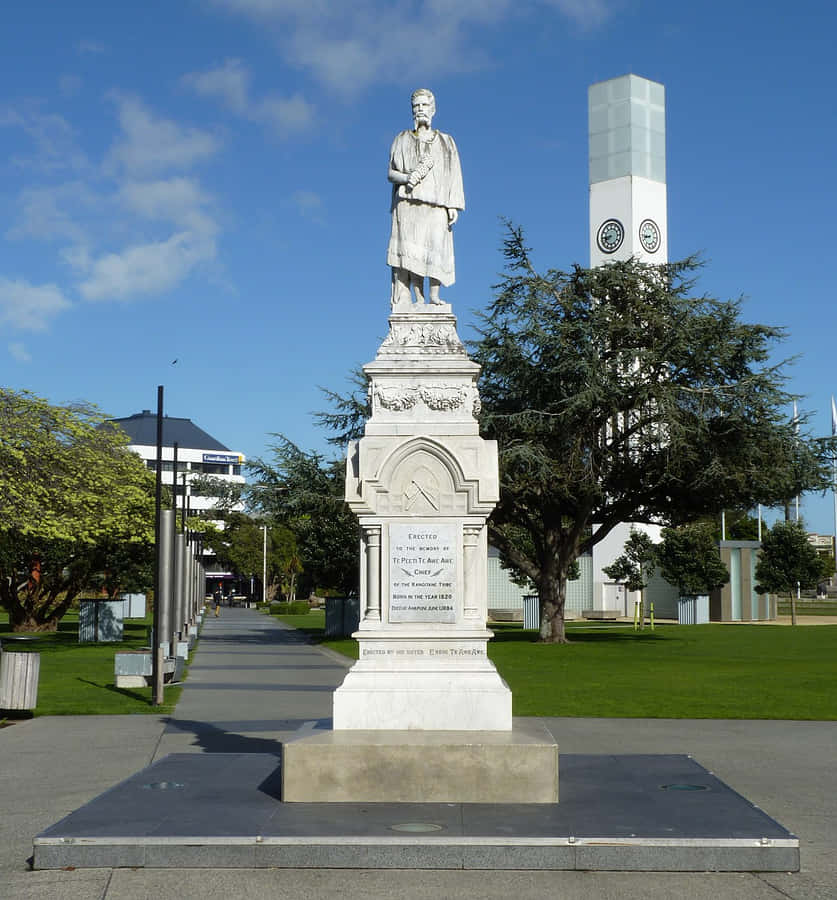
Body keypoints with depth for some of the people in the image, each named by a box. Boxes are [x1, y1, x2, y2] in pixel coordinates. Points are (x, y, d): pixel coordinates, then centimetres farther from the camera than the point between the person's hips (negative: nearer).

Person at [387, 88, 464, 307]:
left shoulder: (446, 142, 17)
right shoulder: (402, 140, 16)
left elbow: (454, 176, 11)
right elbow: (391, 173, 12)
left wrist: (454, 205, -1)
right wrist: (406, 177, -11)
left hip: (436, 203, 0)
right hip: (408, 202, 0)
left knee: (436, 246, -16)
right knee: (412, 250, -11)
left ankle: (434, 295, -17)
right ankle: (419, 299, -13)